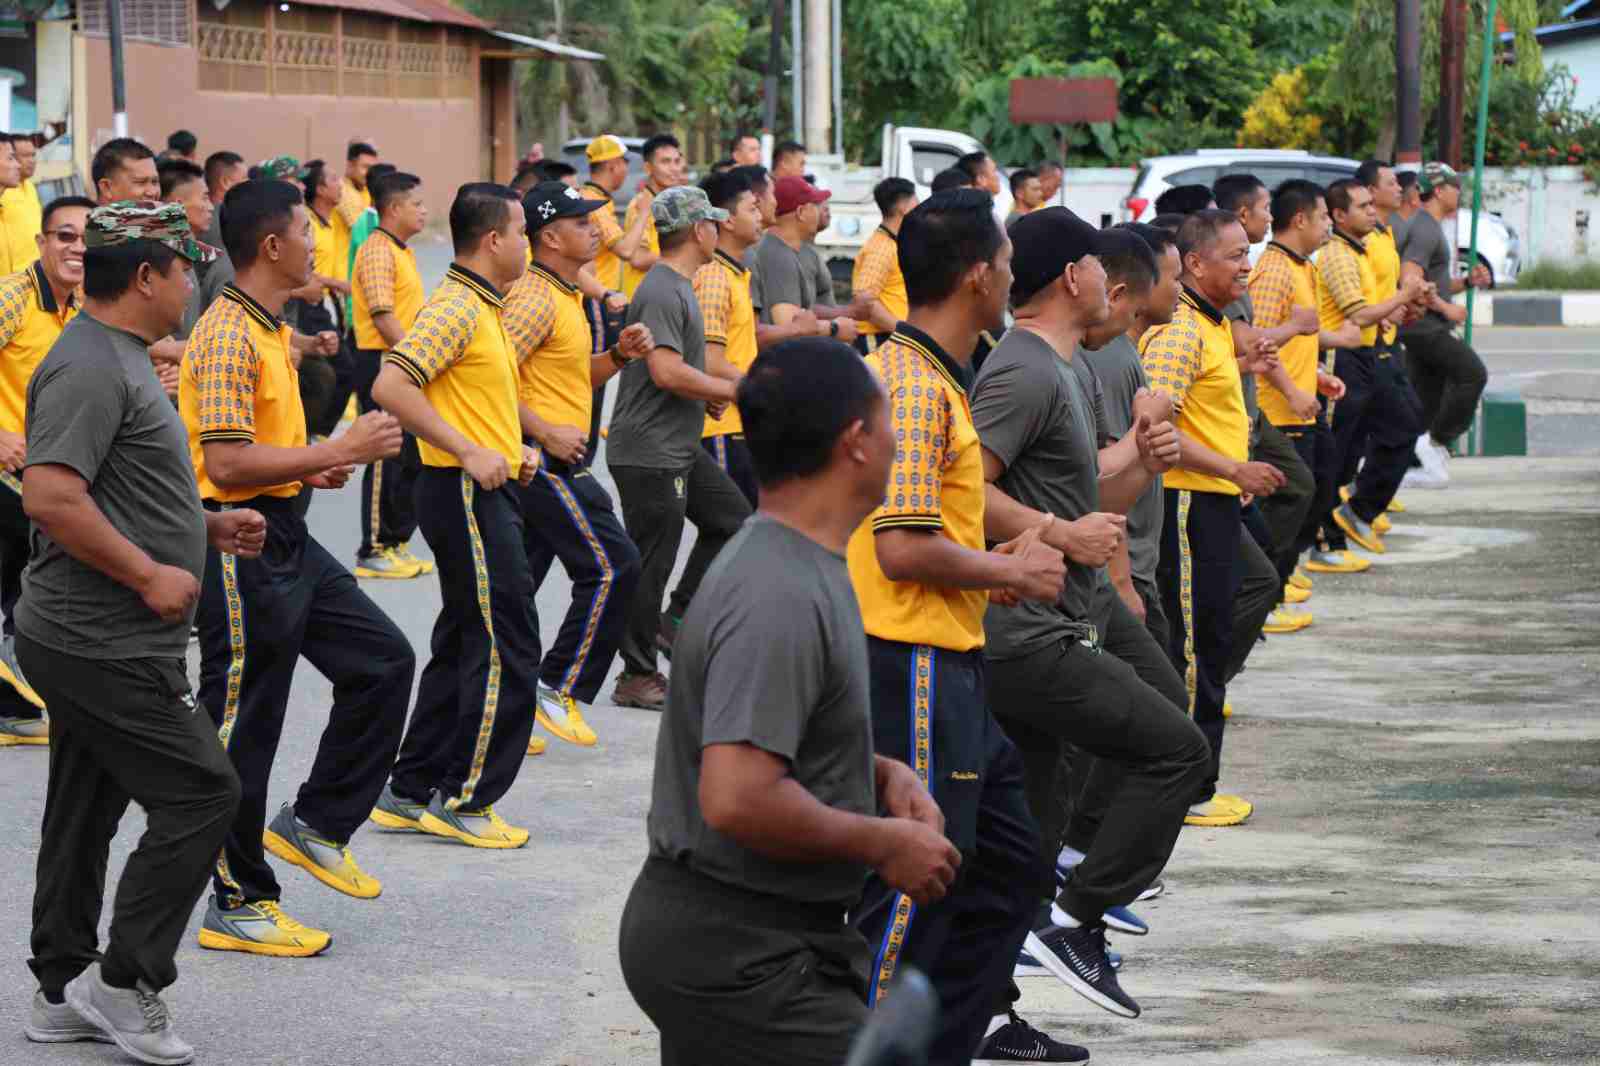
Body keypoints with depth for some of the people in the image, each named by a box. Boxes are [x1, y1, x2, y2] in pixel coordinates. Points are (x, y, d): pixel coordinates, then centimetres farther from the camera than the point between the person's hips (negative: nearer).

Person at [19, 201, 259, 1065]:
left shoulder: (118, 360, 16)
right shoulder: (89, 369, -19)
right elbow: (50, 497, -28)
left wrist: (209, 526, 14)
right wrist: (151, 575, -22)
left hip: (93, 639, 11)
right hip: (104, 644, -11)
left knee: (85, 813, 15)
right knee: (200, 796, -7)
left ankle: (63, 994, 22)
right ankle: (126, 982, -1)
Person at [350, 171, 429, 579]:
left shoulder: (403, 252, 15)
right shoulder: (377, 252, -15)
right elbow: (381, 316, -21)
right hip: (382, 363, -10)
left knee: (411, 459, 12)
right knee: (386, 460, -5)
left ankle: (396, 543, 20)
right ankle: (374, 552, 1)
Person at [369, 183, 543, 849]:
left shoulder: (483, 307, 16)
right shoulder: (456, 307, -16)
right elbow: (391, 386, -26)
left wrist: (512, 448, 13)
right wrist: (469, 451, -25)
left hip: (485, 491, 11)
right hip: (467, 495, -11)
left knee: (461, 646, 14)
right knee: (506, 650, -6)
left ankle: (412, 792, 19)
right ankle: (465, 801, -1)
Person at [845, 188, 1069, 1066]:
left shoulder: (926, 378, 14)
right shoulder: (915, 386, -18)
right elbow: (902, 549, -24)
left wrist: (990, 564, 14)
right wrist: (1009, 571, -11)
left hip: (946, 665, 11)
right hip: (913, 666, -11)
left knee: (1009, 864, 15)